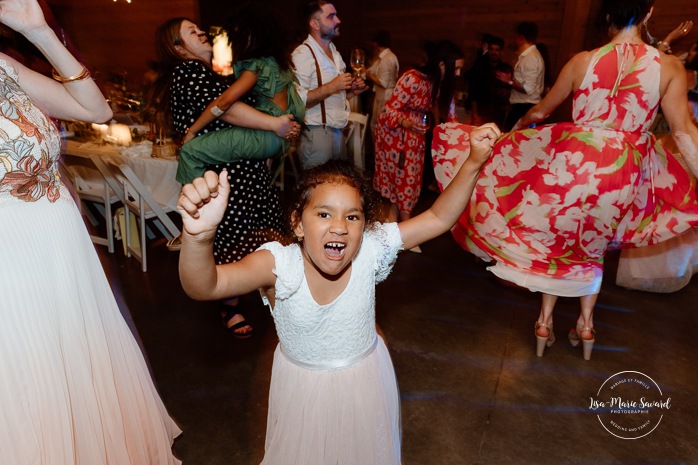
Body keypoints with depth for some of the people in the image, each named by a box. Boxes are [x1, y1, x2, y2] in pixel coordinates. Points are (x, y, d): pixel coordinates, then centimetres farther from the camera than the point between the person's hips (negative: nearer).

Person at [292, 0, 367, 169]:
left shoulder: (334, 52, 15)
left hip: (337, 130, 8)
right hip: (316, 133, -8)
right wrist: (332, 86, -25)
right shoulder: (302, 54, -14)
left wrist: (351, 90, 6)